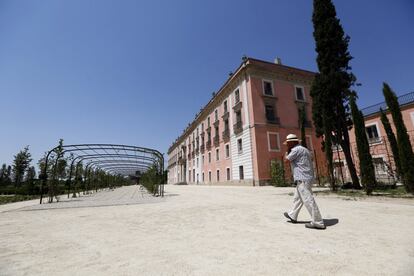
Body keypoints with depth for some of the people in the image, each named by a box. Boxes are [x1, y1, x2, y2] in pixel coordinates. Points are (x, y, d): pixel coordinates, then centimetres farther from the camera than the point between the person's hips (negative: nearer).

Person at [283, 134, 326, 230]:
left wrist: (288, 150, 5)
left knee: (308, 200, -5)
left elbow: (286, 159, -8)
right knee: (297, 198, 19)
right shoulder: (304, 149, 17)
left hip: (302, 179, -11)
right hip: (306, 178, 11)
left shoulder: (296, 150, -13)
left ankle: (318, 223, 1)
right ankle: (292, 216, 32)